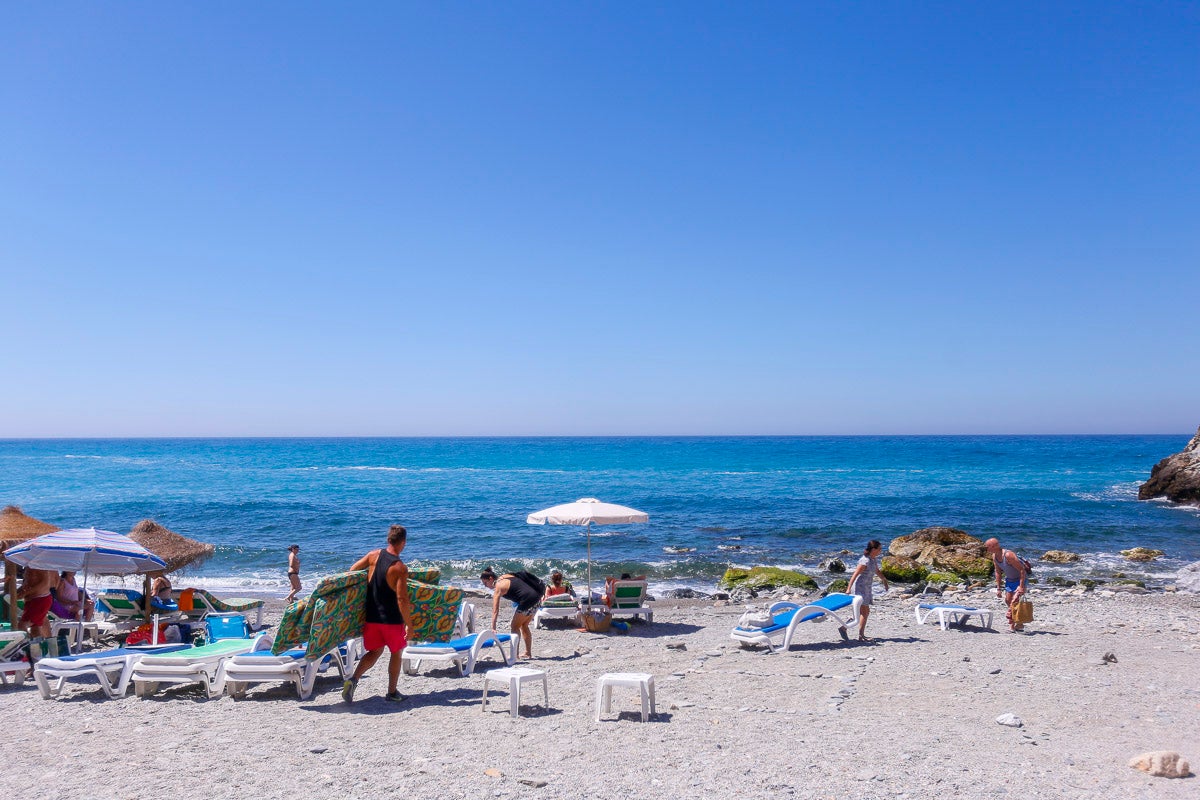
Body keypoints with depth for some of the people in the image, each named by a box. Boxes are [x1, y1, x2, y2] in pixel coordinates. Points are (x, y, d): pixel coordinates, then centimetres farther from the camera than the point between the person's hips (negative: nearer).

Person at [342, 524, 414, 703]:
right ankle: (392, 692, 22)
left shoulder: (374, 555, -3)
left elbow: (352, 569, 6)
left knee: (374, 651, 18)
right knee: (396, 653, 15)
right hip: (392, 619, -5)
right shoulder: (400, 568, -17)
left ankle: (353, 679, -3)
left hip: (371, 616, 5)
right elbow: (402, 599, -19)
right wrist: (409, 625, -13)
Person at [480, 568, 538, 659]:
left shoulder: (498, 587, -7)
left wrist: (493, 628, -13)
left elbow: (495, 611, -11)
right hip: (536, 597, 9)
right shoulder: (506, 576, 17)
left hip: (527, 601, -9)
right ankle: (528, 653, 24)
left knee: (514, 627, 5)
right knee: (524, 626, 20)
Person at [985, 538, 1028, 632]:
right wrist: (998, 588, 6)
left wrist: (1021, 586, -30)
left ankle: (1011, 626, -11)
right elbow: (998, 572, 8)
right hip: (1009, 580, 9)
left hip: (1019, 579, -9)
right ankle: (1019, 625, 22)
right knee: (1008, 601, 9)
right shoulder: (994, 556, -5)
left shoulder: (1008, 555, -32)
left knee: (1014, 601, -16)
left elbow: (1022, 570, -28)